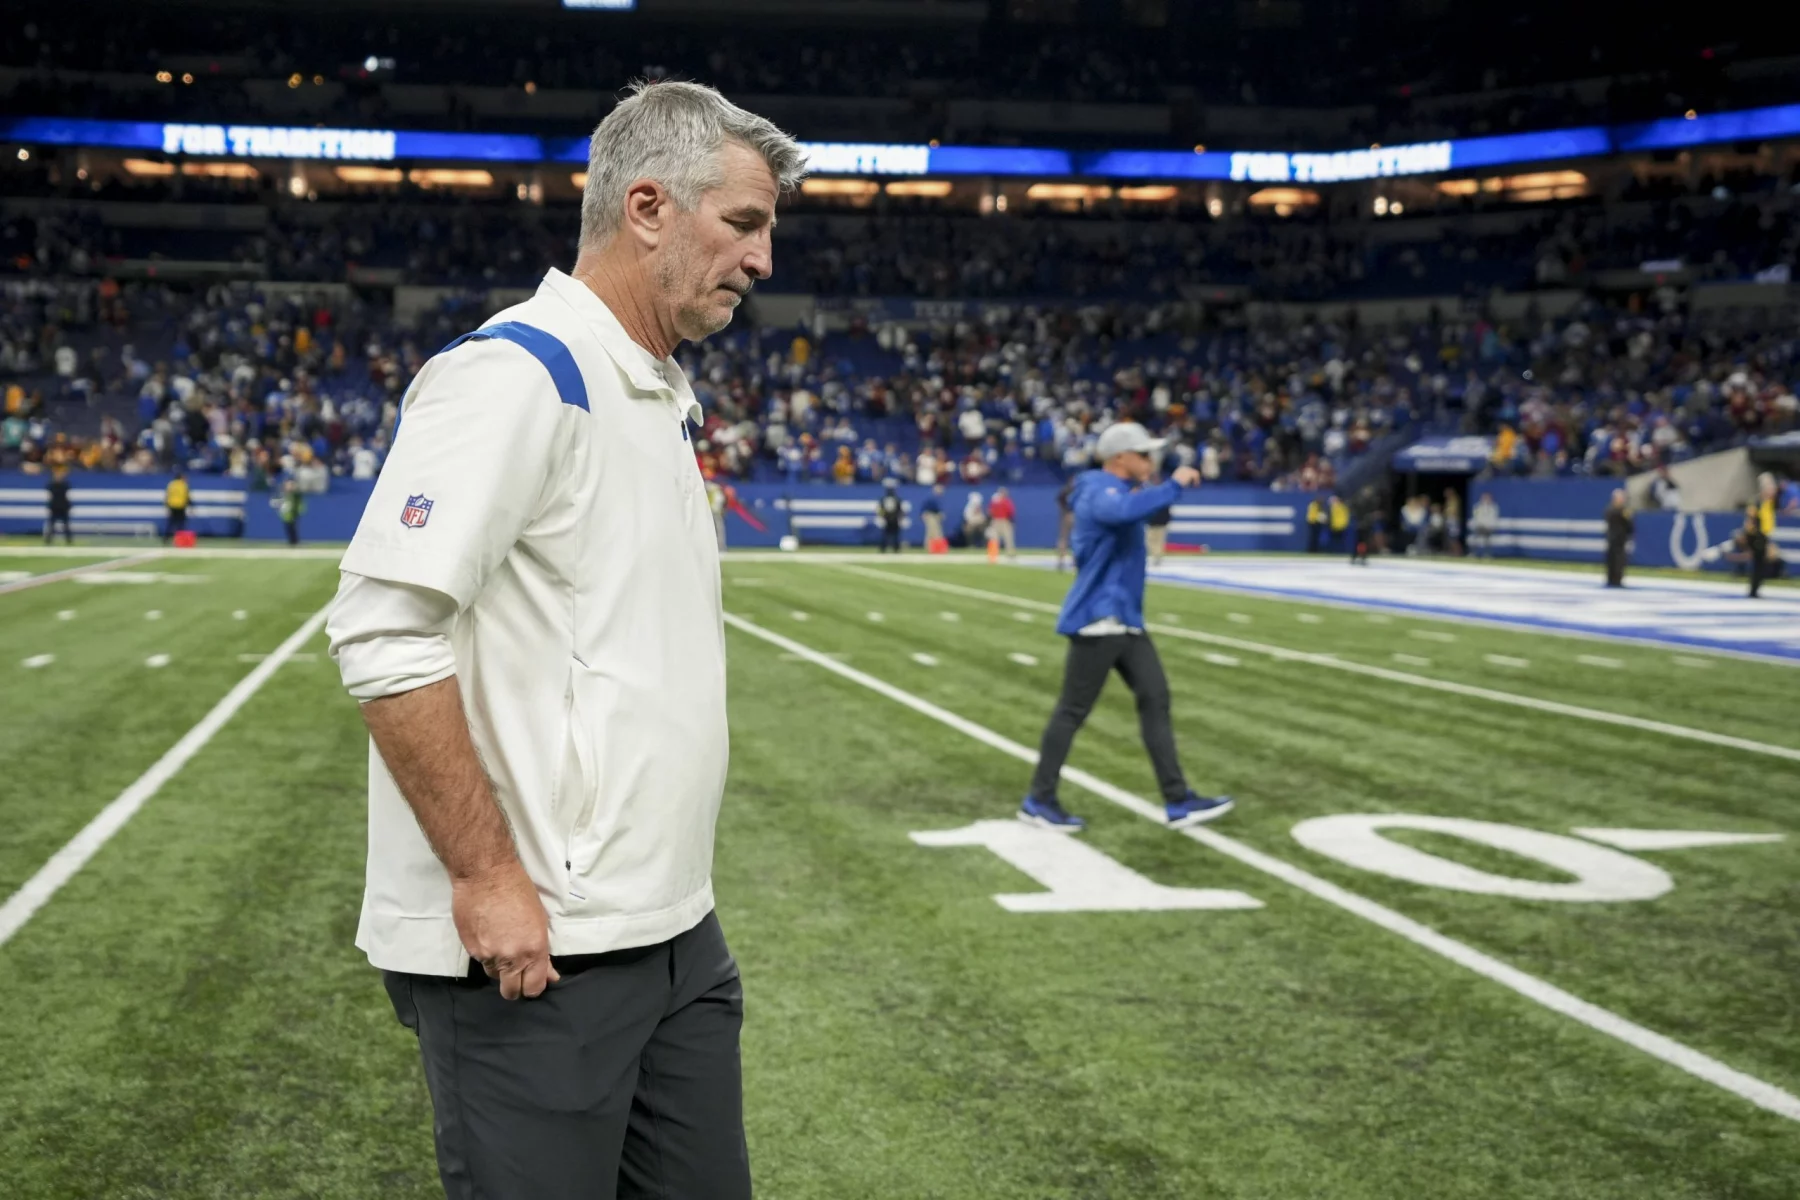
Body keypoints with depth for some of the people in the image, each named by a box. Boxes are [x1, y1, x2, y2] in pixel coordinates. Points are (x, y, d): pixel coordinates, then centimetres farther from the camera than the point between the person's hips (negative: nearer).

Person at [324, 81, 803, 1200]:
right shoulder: (515, 375, -14)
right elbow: (384, 632, -22)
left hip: (677, 934, 9)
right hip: (531, 947, -9)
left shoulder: (660, 397, 16)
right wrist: (487, 879, -20)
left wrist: (673, 887, 17)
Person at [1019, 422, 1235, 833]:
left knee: (1155, 700, 6)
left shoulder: (1115, 490, 16)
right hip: (1098, 619, -10)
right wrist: (1173, 485, -30)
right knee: (1073, 711, -3)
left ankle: (1177, 801, 8)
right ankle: (1039, 800, 8)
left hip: (1125, 620, 10)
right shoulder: (1100, 490, -16)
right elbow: (1124, 511, -39)